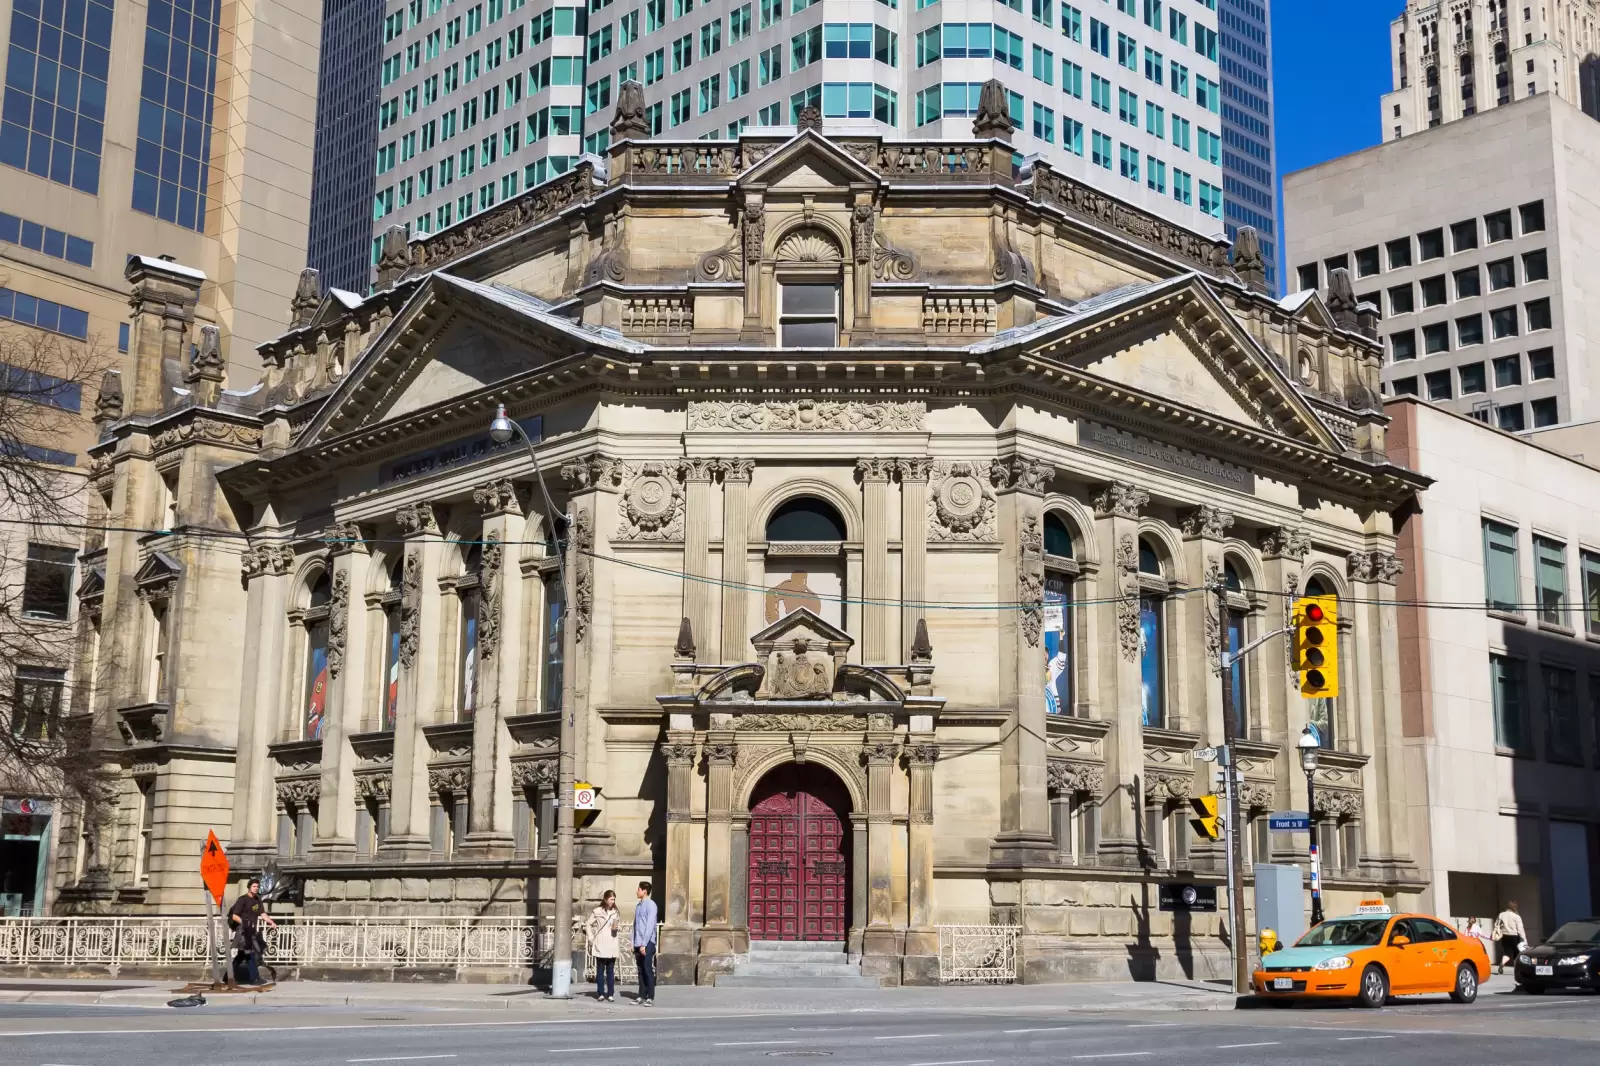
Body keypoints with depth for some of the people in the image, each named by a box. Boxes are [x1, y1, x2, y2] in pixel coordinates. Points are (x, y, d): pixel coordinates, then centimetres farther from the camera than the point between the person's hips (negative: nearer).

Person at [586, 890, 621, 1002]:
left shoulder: (615, 913, 9)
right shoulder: (597, 911, 0)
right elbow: (589, 925, 7)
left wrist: (615, 928, -3)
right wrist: (591, 939, 1)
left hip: (612, 946, 2)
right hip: (600, 946, -2)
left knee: (611, 971, 3)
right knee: (600, 970, 1)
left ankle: (610, 994, 7)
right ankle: (601, 993, 6)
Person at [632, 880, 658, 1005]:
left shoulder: (650, 905, -9)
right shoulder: (638, 906, 14)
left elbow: (650, 925, -15)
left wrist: (644, 944, -18)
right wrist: (634, 944, 13)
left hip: (647, 943, -7)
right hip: (638, 943, 7)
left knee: (648, 971, -5)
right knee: (641, 971, 9)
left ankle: (650, 998, -2)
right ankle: (642, 997, 14)